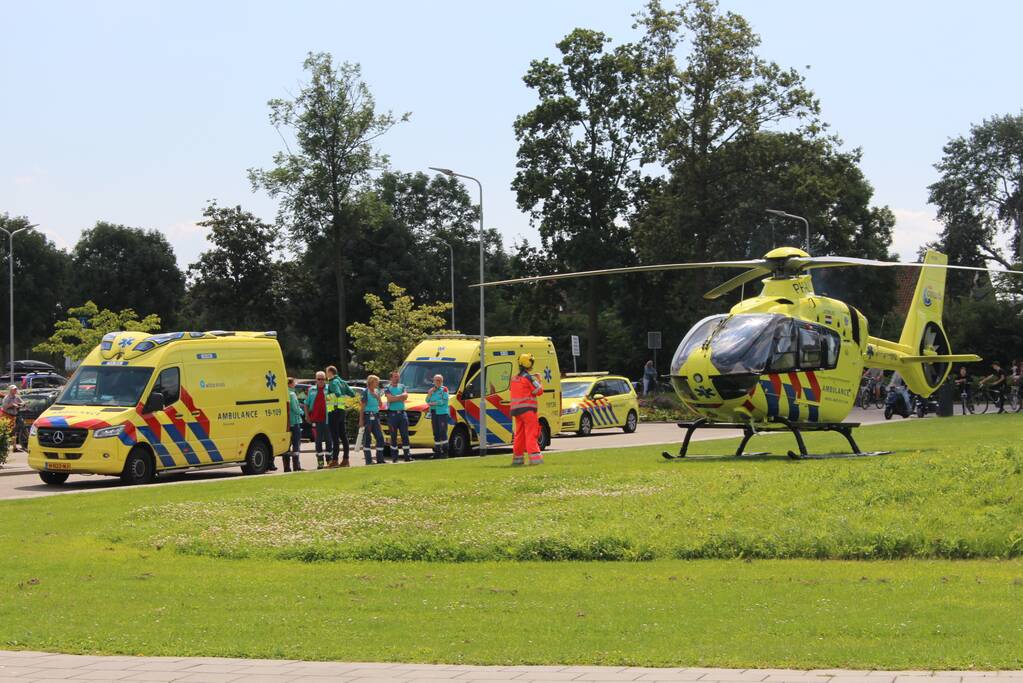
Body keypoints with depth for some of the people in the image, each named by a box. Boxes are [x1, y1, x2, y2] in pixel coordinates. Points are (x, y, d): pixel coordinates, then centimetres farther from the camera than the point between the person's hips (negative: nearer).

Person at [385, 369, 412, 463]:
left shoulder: (402, 387, 13)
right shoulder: (388, 388, 3)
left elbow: (405, 396, -4)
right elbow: (390, 398, -13)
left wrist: (395, 397, -12)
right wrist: (400, 397, -7)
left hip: (402, 413, 3)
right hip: (392, 414, -3)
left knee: (405, 435, -1)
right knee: (393, 436, 2)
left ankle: (407, 456, -1)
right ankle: (394, 457, 6)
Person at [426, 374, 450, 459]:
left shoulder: (444, 389, 0)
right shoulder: (432, 390, 18)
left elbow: (444, 401, -11)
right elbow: (427, 401, 12)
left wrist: (432, 403, -7)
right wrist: (430, 392, -2)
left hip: (442, 413, -6)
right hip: (434, 413, 6)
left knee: (442, 432, -10)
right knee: (436, 433, 6)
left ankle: (445, 451, -9)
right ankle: (437, 451, 10)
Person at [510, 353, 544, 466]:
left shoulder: (514, 378, 12)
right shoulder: (528, 378, -11)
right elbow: (539, 391, -9)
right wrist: (538, 381, 8)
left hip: (516, 409, 7)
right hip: (527, 409, -7)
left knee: (519, 434, 13)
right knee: (531, 434, -9)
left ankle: (517, 458, 16)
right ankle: (535, 457, -15)